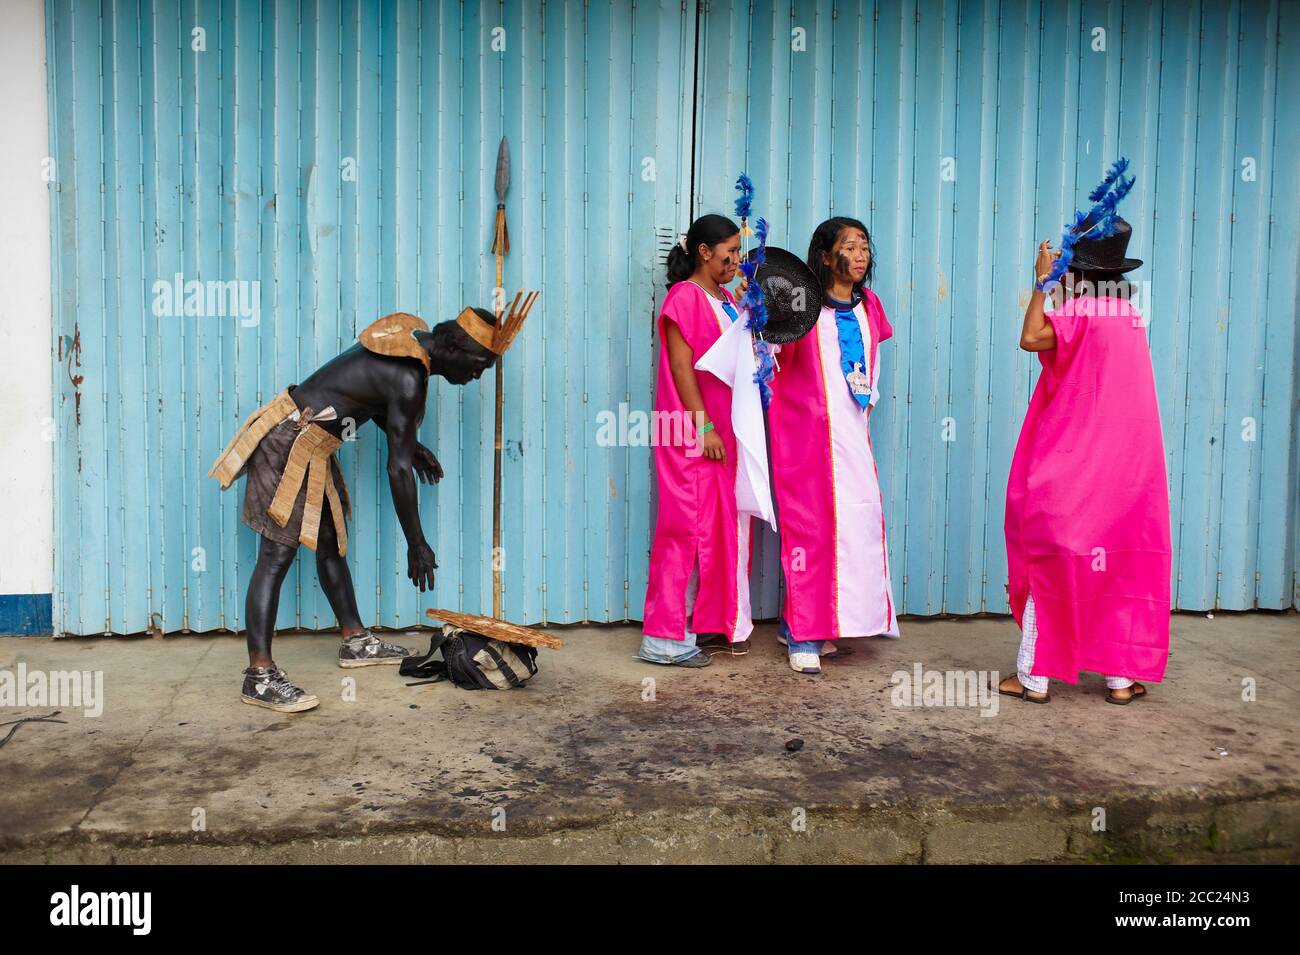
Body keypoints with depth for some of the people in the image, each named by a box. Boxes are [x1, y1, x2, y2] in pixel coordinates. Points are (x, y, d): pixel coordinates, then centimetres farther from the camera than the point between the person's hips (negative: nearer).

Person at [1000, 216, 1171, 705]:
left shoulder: (1081, 311, -13)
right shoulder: (1130, 315, 11)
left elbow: (1031, 338, -27)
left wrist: (1042, 284, -15)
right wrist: (1054, 285, 19)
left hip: (1070, 463, -6)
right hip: (1128, 463, 7)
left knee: (1051, 559, 1)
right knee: (1122, 561, 11)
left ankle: (1034, 676, 5)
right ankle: (1121, 676, 16)